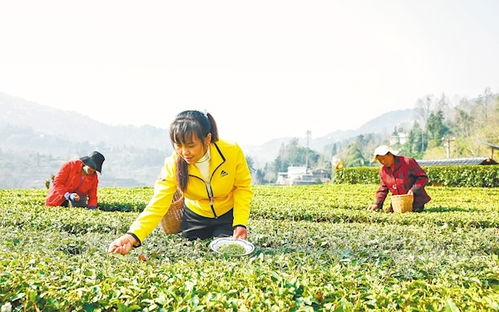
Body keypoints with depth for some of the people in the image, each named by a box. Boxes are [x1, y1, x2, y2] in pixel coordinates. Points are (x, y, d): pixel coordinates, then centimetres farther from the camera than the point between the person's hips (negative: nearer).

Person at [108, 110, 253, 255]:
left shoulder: (232, 152, -28)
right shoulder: (173, 164, -27)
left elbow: (243, 187, -15)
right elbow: (157, 204, -32)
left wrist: (240, 223, -25)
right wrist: (133, 235, -47)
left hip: (228, 215, 0)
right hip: (195, 217, 1)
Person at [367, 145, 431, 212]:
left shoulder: (408, 162, -13)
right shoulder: (383, 170, 3)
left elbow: (423, 177, -10)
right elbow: (382, 189, 9)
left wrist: (413, 190, -23)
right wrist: (377, 204, -4)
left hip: (415, 199, -4)